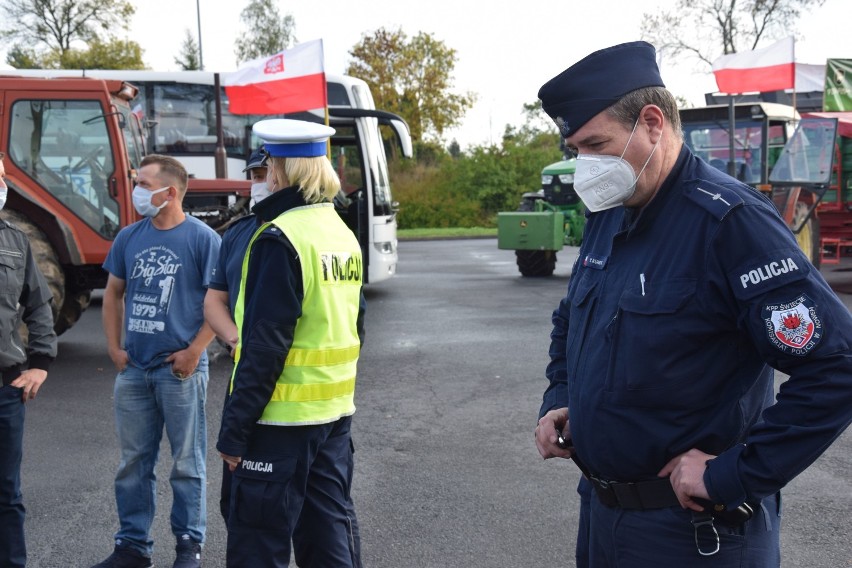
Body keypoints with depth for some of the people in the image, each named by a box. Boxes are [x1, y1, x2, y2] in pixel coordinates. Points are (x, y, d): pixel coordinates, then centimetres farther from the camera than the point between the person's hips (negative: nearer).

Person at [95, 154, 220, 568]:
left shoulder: (202, 238, -7)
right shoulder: (129, 237, 8)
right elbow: (114, 293, 16)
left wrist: (194, 351, -13)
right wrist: (114, 347, 7)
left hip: (180, 367, -5)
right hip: (133, 368, 5)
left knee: (186, 463, 5)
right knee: (133, 461, 12)